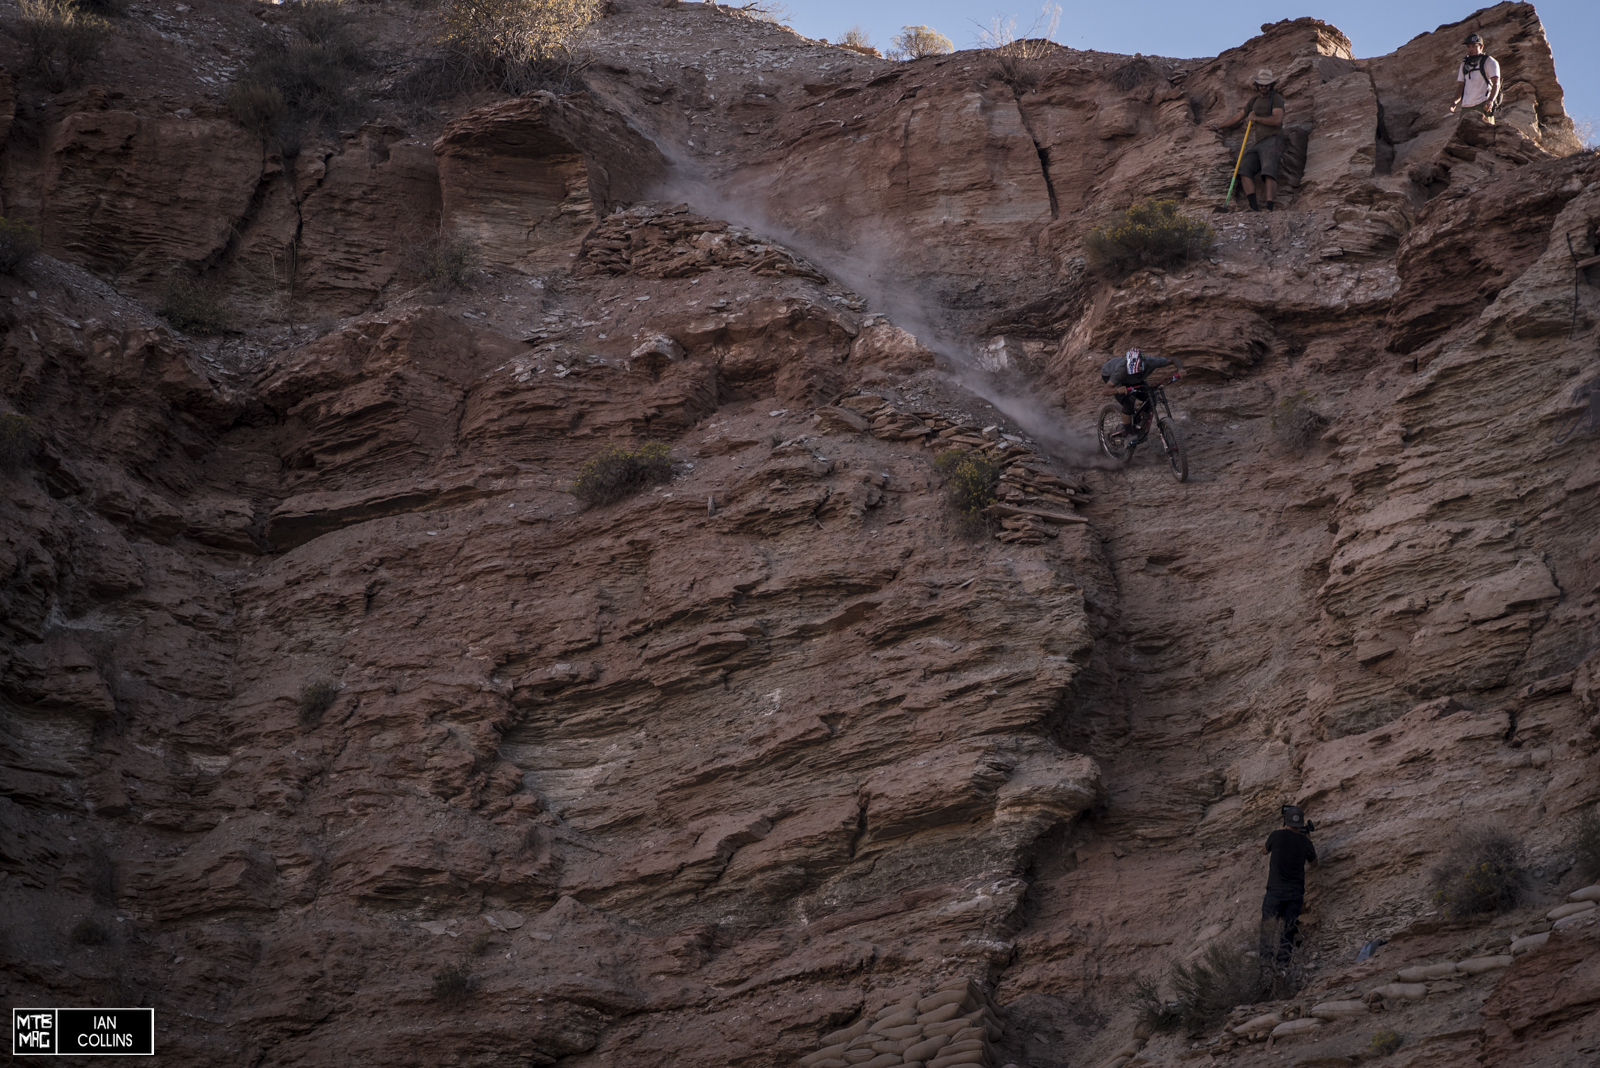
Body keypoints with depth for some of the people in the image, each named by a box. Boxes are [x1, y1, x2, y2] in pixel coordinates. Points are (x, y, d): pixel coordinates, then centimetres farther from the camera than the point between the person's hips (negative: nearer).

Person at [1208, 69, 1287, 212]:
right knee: (1245, 168, -12)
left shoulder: (1276, 98, -2)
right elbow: (1239, 117, 33)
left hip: (1273, 140, -7)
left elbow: (1277, 120, -16)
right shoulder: (1254, 100, 21)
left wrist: (1255, 118, -5)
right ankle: (1254, 207, -21)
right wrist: (1220, 126, 42)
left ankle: (1270, 209, -36)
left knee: (1268, 172, -24)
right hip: (1259, 142, 8)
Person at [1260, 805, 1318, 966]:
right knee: (1287, 929, 5)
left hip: (1276, 890, -2)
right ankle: (1283, 962, -1)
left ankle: (1265, 961, -3)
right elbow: (1314, 864, 23)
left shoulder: (1276, 835, -4)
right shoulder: (1306, 843, 3)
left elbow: (1265, 851, 16)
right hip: (1296, 892, 2)